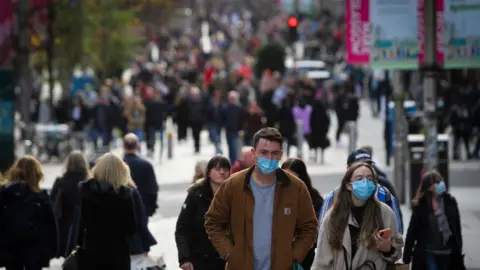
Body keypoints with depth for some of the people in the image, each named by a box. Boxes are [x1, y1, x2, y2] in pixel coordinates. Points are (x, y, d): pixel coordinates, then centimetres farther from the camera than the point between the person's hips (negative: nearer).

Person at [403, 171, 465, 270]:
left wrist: (458, 250, 4)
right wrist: (407, 255, -6)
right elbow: (412, 230, -5)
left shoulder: (450, 201, 0)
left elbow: (457, 228, 5)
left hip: (447, 252, 3)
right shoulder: (420, 205, -7)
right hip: (428, 252, -3)